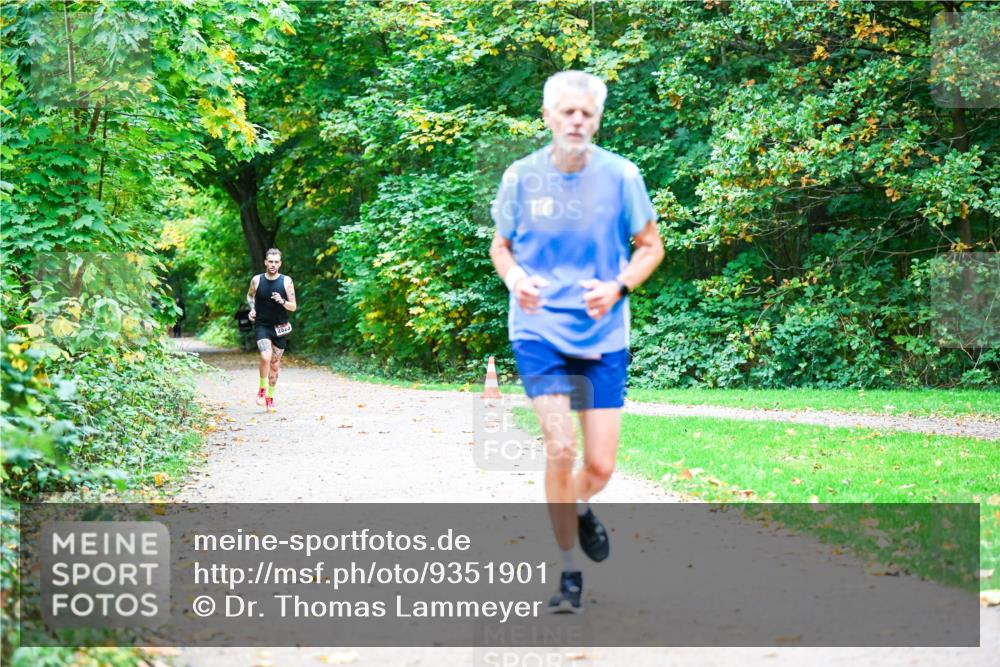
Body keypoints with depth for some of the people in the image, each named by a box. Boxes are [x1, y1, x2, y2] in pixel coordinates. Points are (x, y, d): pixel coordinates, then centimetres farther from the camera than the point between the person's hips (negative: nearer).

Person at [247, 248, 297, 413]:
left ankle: (270, 397, 24)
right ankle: (262, 390, -4)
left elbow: (293, 307, -2)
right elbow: (250, 296, 19)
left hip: (280, 328, 1)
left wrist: (282, 301, -21)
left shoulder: (286, 281, -4)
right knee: (265, 357, -24)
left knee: (275, 364, 9)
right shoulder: (257, 280, -2)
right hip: (262, 326, -1)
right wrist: (252, 308, 1)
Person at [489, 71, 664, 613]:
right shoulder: (521, 177, -3)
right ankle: (568, 574, 1)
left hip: (604, 336, 1)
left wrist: (618, 287, -13)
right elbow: (500, 246, 10)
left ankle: (580, 508, 40)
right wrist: (513, 278, -12)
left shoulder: (620, 175, -4)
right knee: (560, 448, -15)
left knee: (600, 466, 1)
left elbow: (651, 246, 5)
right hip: (539, 331, -1)